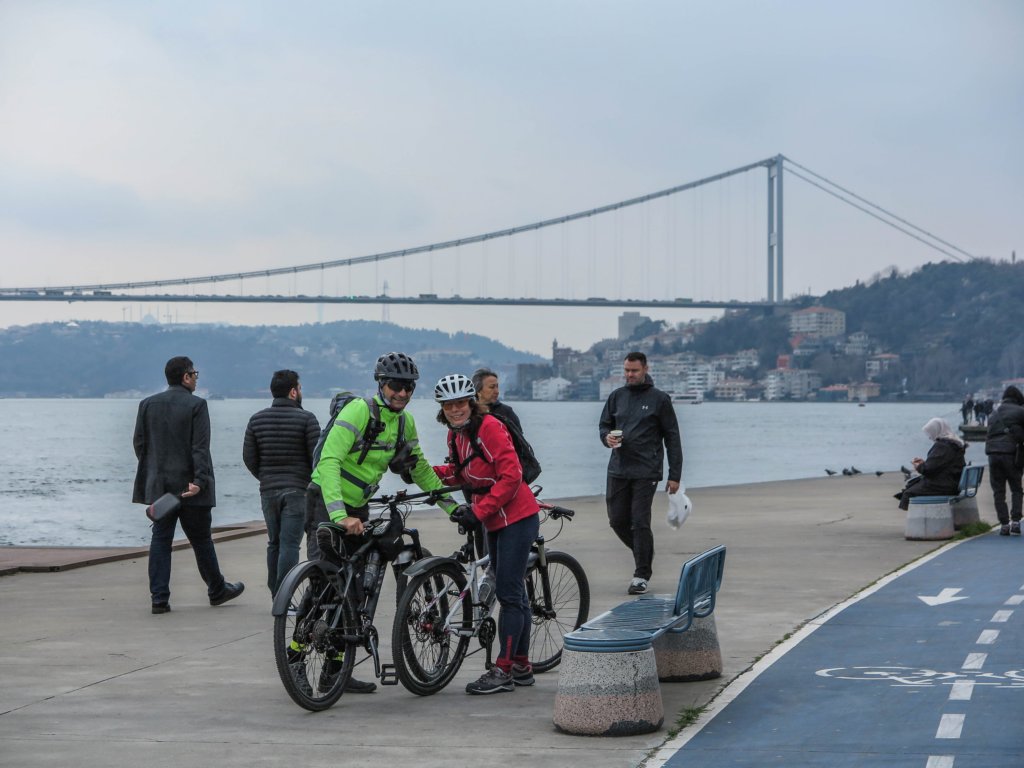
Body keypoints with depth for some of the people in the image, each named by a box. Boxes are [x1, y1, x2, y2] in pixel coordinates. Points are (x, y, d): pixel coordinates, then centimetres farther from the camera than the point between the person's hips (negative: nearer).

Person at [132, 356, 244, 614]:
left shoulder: (148, 404, 6)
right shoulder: (196, 405, -9)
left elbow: (139, 444, 9)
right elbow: (200, 447, -16)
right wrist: (200, 481, -19)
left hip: (159, 486, 4)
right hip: (188, 484, -4)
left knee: (160, 540, 5)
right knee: (201, 539, 9)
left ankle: (159, 597, -2)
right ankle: (216, 590, 24)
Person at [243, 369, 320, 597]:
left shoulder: (256, 420, 5)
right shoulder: (306, 419, -7)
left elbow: (249, 458, 6)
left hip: (268, 490, 4)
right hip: (297, 490, -4)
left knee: (274, 543, 14)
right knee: (290, 544, -6)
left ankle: (275, 595, 17)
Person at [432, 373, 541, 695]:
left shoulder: (489, 427, -18)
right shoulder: (456, 434, 8)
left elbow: (511, 476, -21)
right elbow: (461, 472, 18)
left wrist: (479, 511, -22)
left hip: (516, 517, -9)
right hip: (494, 521, 9)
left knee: (508, 593, -9)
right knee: (512, 594, 14)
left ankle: (503, 670, -7)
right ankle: (521, 666, 22)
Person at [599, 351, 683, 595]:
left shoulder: (659, 399, -1)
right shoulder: (617, 396, 11)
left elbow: (672, 438, 0)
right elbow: (604, 424, 20)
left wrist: (674, 475, -4)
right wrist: (607, 437, -6)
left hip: (646, 472, -5)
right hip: (618, 470, 5)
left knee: (640, 522, -7)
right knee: (617, 520, 5)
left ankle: (642, 575, 1)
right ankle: (643, 554, 29)